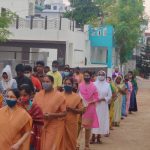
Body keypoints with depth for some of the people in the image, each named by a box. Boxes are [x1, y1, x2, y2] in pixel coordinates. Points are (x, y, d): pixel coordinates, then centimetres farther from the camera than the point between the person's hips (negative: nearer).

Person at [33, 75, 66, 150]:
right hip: (41, 126, 4)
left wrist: (52, 115, -20)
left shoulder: (59, 95, -7)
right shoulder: (38, 95, 5)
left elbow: (64, 113, -6)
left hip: (55, 127, -4)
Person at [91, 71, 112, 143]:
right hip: (95, 105, -2)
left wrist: (102, 99, -12)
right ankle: (93, 137, 1)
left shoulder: (107, 85, 5)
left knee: (102, 120, 2)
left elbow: (109, 95, 2)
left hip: (104, 105, 2)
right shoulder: (94, 84, 1)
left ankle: (98, 136, 10)